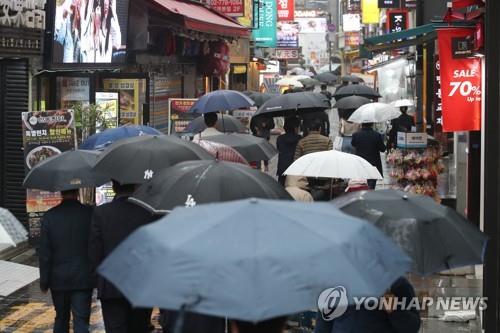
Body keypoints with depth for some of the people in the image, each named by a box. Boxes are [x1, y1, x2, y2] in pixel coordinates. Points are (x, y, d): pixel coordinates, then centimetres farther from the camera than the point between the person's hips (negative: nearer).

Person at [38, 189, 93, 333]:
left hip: (58, 279, 2)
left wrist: (44, 281, 3)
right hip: (83, 278, -1)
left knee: (61, 318, 18)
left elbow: (44, 252, -4)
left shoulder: (50, 216, -5)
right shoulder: (89, 213, -7)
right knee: (81, 321, -3)